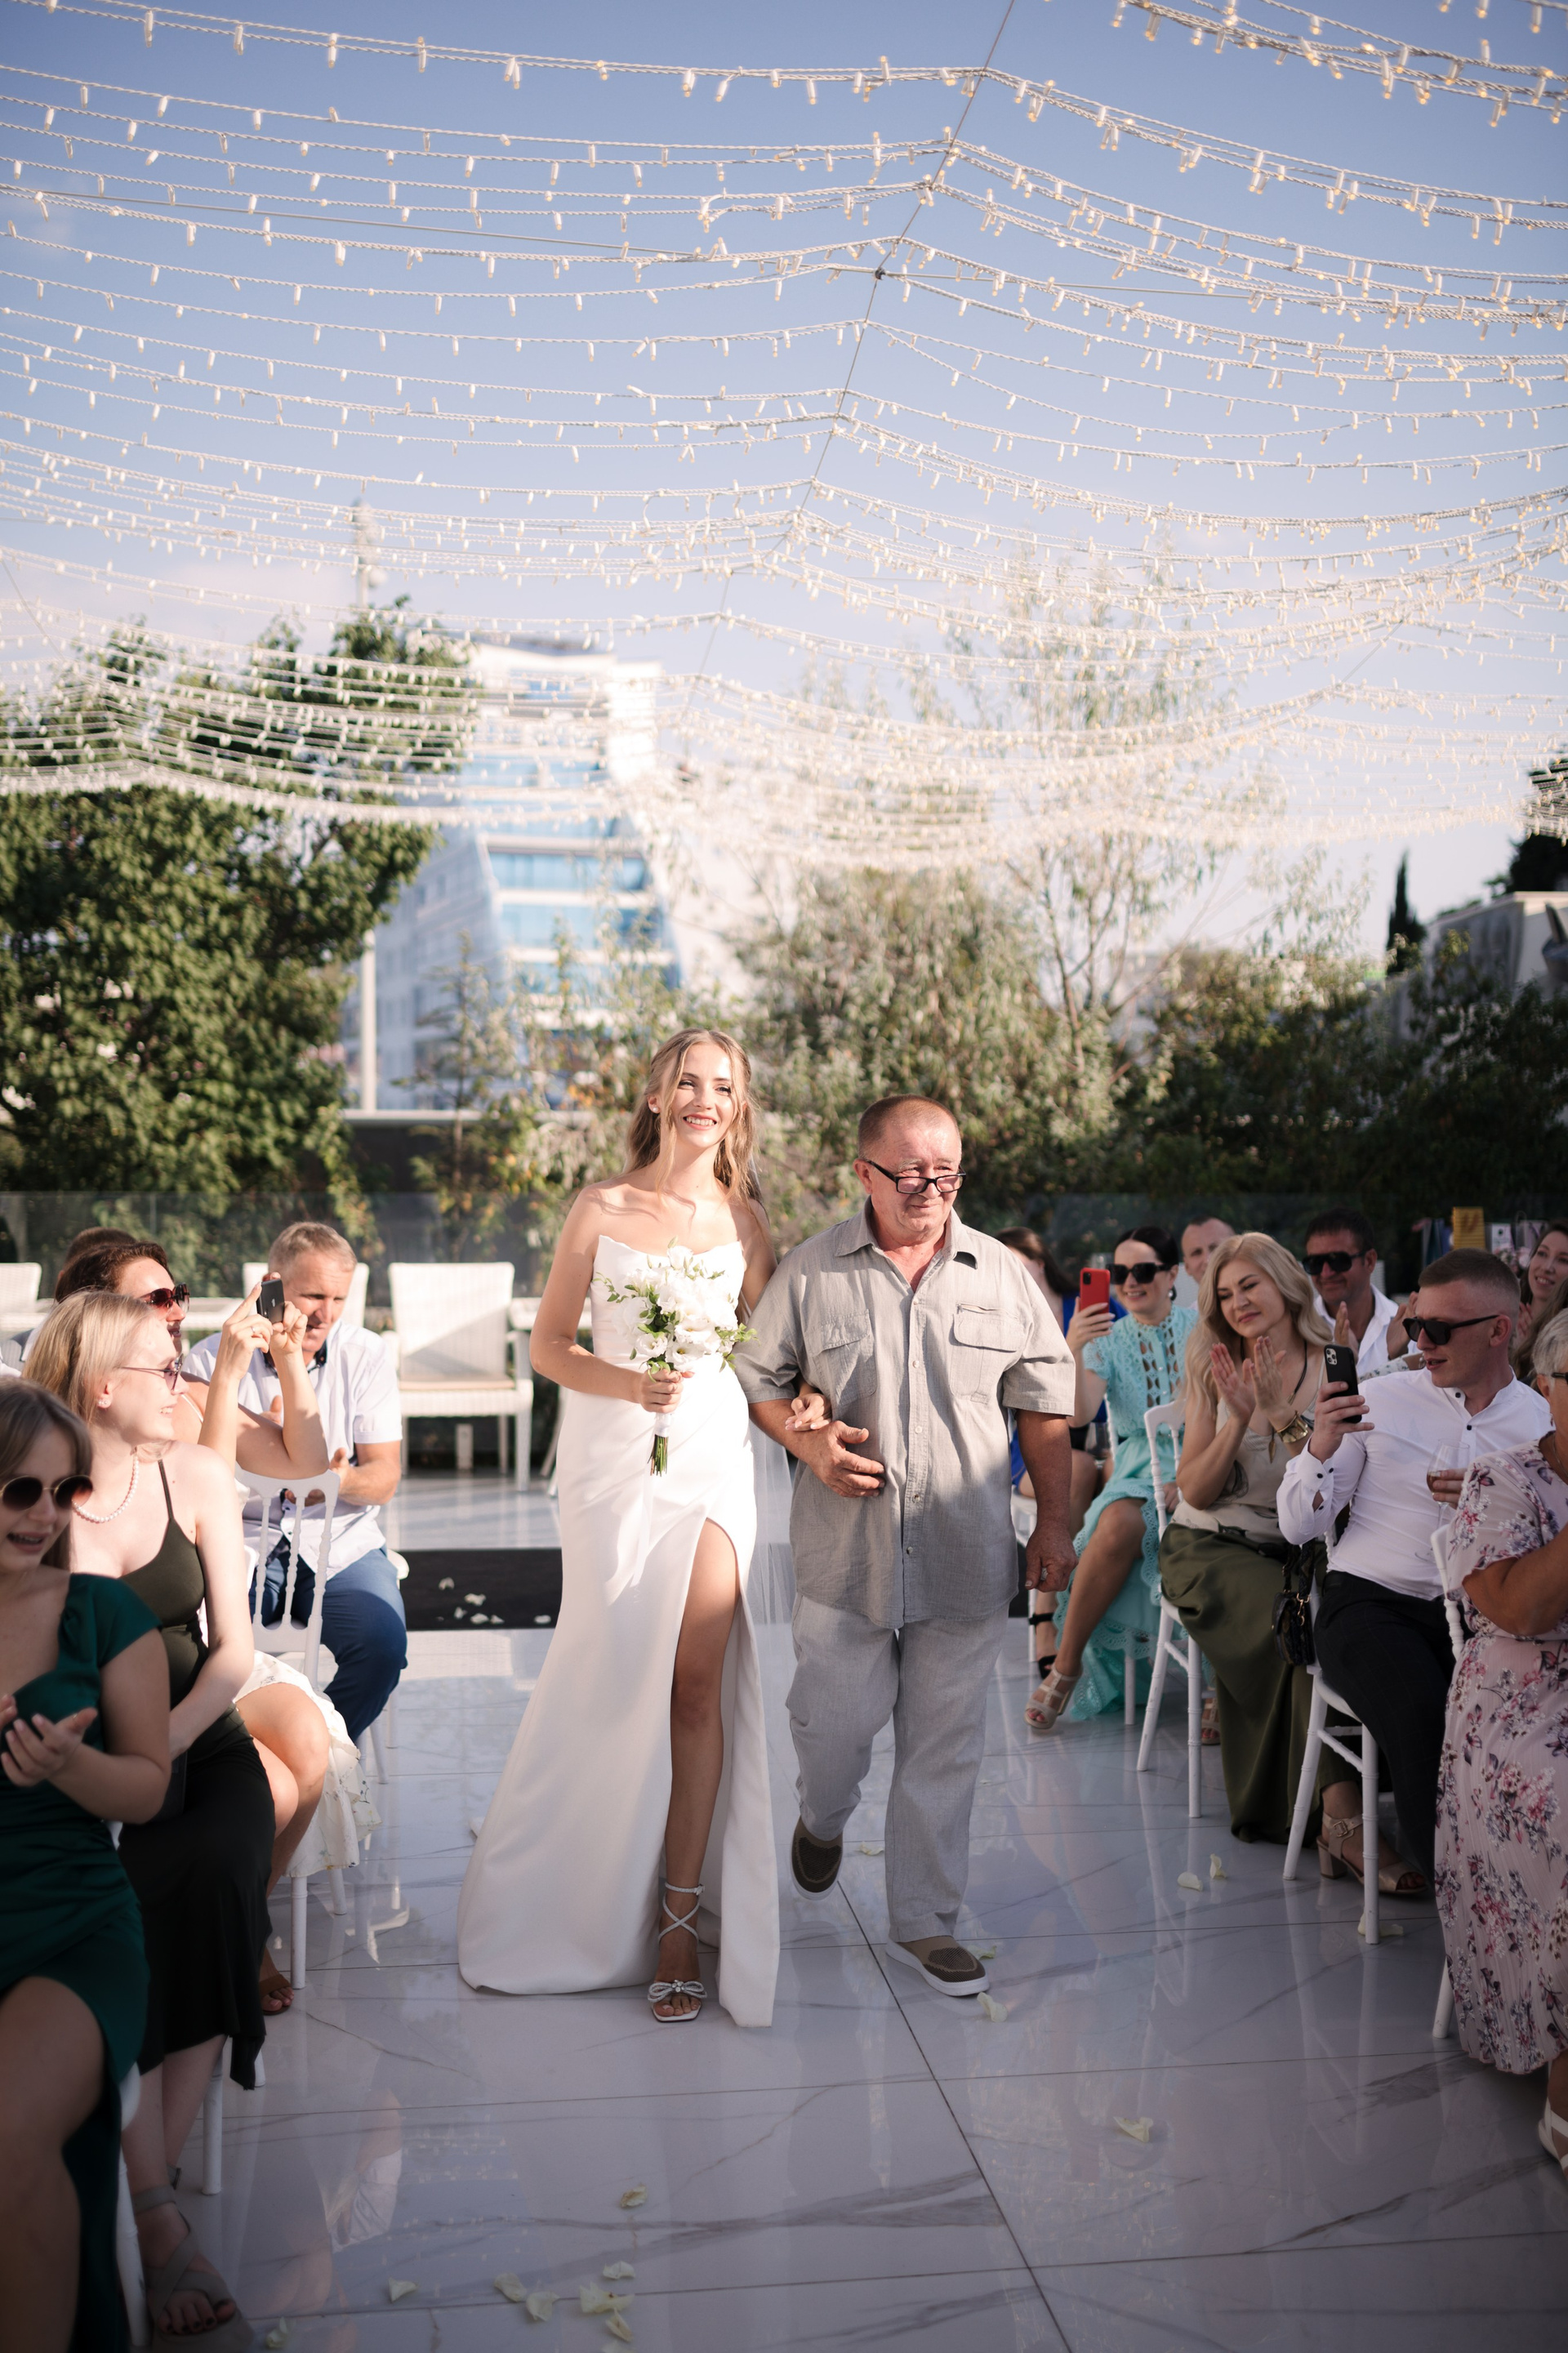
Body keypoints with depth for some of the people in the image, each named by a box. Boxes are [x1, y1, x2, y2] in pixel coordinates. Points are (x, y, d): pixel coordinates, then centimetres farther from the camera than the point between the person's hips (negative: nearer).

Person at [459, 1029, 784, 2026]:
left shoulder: (744, 1221, 9)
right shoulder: (601, 1210, 4)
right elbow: (549, 1347, 5)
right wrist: (631, 1384, -10)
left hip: (712, 1451, 1)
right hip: (613, 1456, -1)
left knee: (697, 1681, -5)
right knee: (619, 1673, 4)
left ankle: (680, 1917, 6)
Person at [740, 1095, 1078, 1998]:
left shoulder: (1004, 1275, 4)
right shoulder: (812, 1272, 1)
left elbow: (1045, 1408, 8)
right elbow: (759, 1380, 9)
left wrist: (1055, 1523, 7)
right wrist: (808, 1444, -9)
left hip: (966, 1554, 1)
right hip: (844, 1552, -1)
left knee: (945, 1747, 6)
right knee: (834, 1724, 5)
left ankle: (924, 1923, 23)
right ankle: (824, 1821, 42)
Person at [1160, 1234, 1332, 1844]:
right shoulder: (1216, 1371, 8)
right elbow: (1194, 1492, 2)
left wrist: (1283, 1413, -17)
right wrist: (1239, 1419, -10)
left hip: (1293, 1552, 1)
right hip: (1208, 1548, -1)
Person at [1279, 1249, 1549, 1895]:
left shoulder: (1542, 1425, 9)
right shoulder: (1380, 1400, 7)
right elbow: (1298, 1527, 6)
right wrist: (1321, 1447, -11)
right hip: (1370, 1603, -2)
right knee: (1424, 1714, -31)